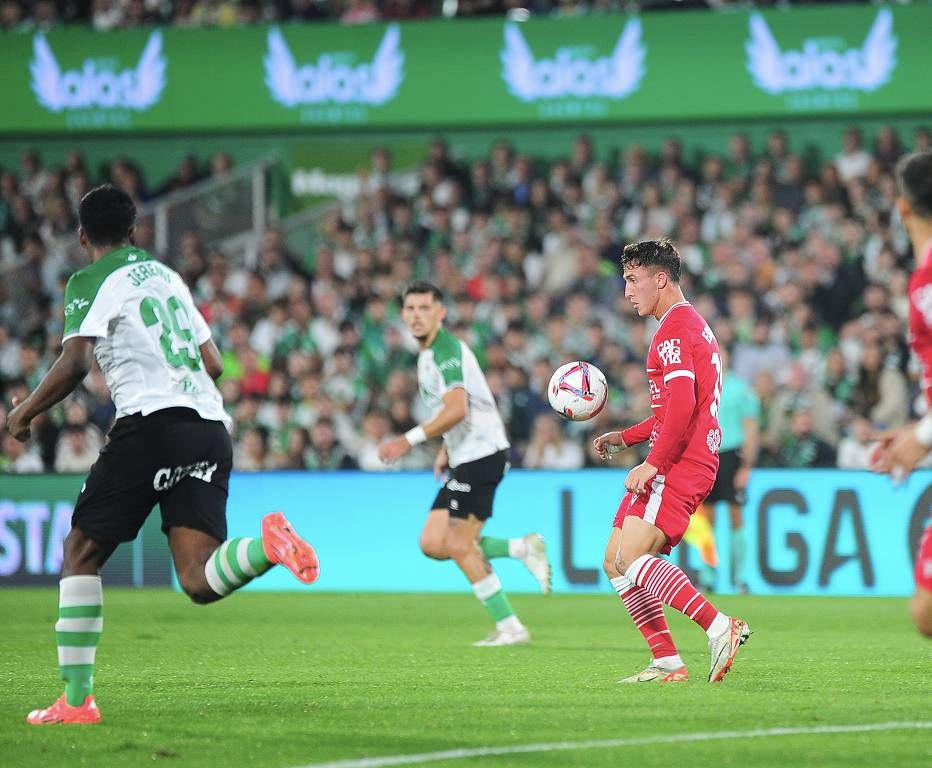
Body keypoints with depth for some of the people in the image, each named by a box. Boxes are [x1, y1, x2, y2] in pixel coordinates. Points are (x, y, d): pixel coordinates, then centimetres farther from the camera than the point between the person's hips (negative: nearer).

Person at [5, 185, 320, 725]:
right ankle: (269, 545, -34)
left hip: (151, 424, -6)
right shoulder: (167, 276, 25)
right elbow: (213, 365, 25)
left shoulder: (92, 282, 2)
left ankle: (77, 700, 3)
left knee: (81, 554, 8)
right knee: (199, 583, -4)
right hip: (210, 427, 6)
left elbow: (76, 362, -13)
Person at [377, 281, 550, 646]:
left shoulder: (446, 351, -14)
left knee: (459, 545, -8)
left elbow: (456, 410, -27)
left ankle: (510, 627, -1)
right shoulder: (428, 354, 17)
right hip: (464, 457, 10)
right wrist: (446, 451, 22)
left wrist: (409, 440, -28)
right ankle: (523, 548, 7)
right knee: (432, 543, 4)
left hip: (481, 453, -10)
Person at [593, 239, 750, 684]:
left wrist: (653, 464, -23)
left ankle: (720, 627, -26)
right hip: (683, 463, 11)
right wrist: (625, 438, 24)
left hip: (679, 464, -11)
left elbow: (682, 403, -23)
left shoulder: (674, 329, -10)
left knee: (631, 557, -21)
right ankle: (667, 663, 4)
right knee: (616, 562, 9)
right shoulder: (691, 324, 24)